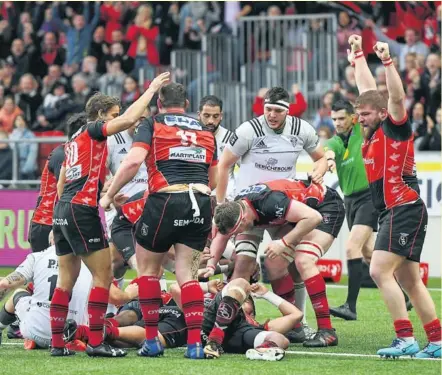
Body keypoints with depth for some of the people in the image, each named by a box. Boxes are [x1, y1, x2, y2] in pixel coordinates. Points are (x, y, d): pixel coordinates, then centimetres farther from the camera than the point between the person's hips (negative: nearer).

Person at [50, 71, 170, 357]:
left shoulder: (74, 139, 21)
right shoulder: (93, 130, -4)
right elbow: (129, 119, -19)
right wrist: (152, 89, -10)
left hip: (63, 209, 9)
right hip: (82, 209, -9)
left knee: (67, 279, 11)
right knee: (103, 275, -6)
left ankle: (57, 343, 10)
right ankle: (96, 343, -10)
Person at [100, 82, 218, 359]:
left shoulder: (152, 125, 6)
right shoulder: (205, 131, 20)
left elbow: (133, 161, -10)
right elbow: (213, 182, 22)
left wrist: (109, 195, -1)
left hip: (166, 200, -3)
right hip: (201, 205, 3)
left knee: (148, 267, 15)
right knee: (187, 274, 8)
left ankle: (152, 340, 12)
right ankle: (195, 343, -4)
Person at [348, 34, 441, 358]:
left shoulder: (394, 127, -7)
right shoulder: (373, 133, 13)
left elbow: (397, 97, -24)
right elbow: (369, 90, 25)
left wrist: (388, 62, -30)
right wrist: (358, 57, 31)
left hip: (404, 208, -10)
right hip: (394, 212, 10)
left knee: (380, 271, -17)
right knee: (410, 282, 8)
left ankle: (406, 339, -20)